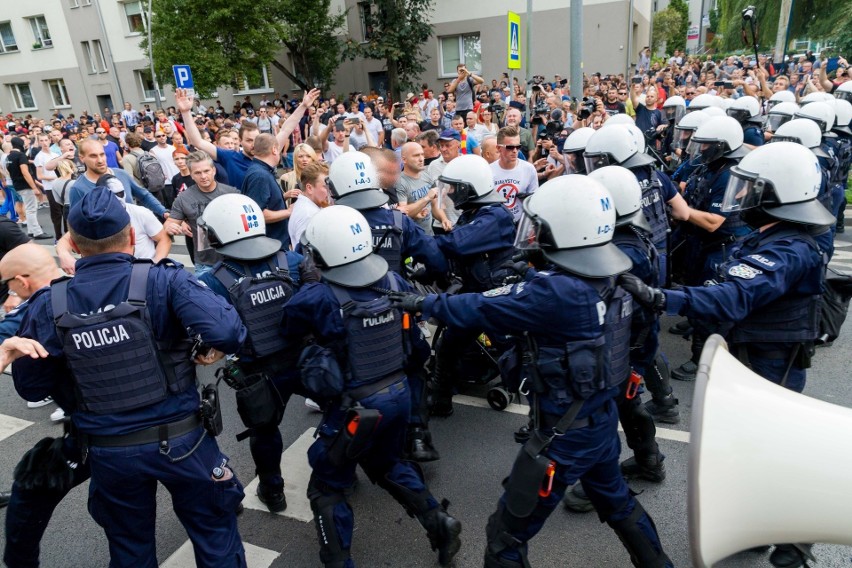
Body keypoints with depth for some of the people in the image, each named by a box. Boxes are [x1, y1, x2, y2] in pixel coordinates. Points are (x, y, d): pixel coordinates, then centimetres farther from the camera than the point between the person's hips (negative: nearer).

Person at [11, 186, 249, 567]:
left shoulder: (49, 305, -9)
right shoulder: (163, 281, -18)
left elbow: (31, 387, 1)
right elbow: (227, 332, -30)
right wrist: (216, 349, -9)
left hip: (106, 451, 3)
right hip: (179, 439, -2)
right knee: (215, 533, 20)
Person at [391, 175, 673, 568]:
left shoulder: (553, 292, -29)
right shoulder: (608, 279, -6)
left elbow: (479, 309, -19)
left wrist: (423, 303, -6)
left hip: (563, 434, -8)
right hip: (603, 420, 8)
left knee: (506, 535, 11)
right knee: (615, 500, 35)